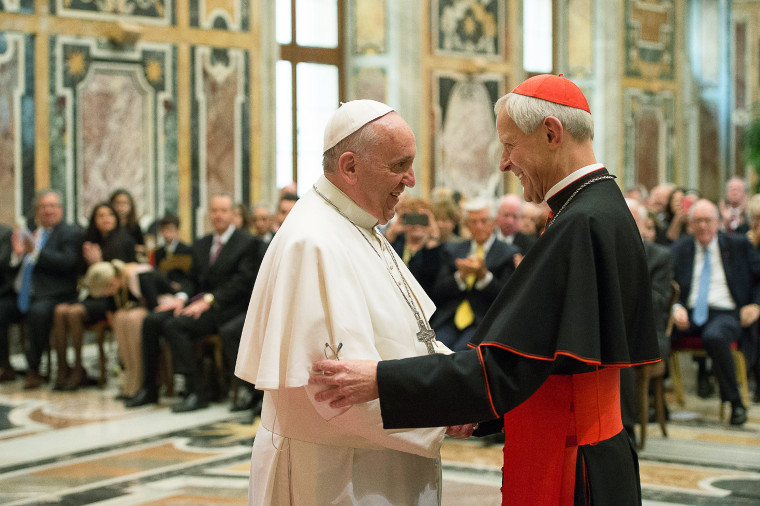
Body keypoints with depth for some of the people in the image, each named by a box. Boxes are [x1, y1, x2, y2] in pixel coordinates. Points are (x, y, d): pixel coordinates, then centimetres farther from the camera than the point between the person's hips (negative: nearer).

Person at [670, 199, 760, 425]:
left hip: (725, 313, -2)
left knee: (714, 336, -39)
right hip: (689, 314, 2)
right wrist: (676, 308, -12)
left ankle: (736, 403, -21)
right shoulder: (680, 248, 15)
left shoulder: (738, 245, 11)